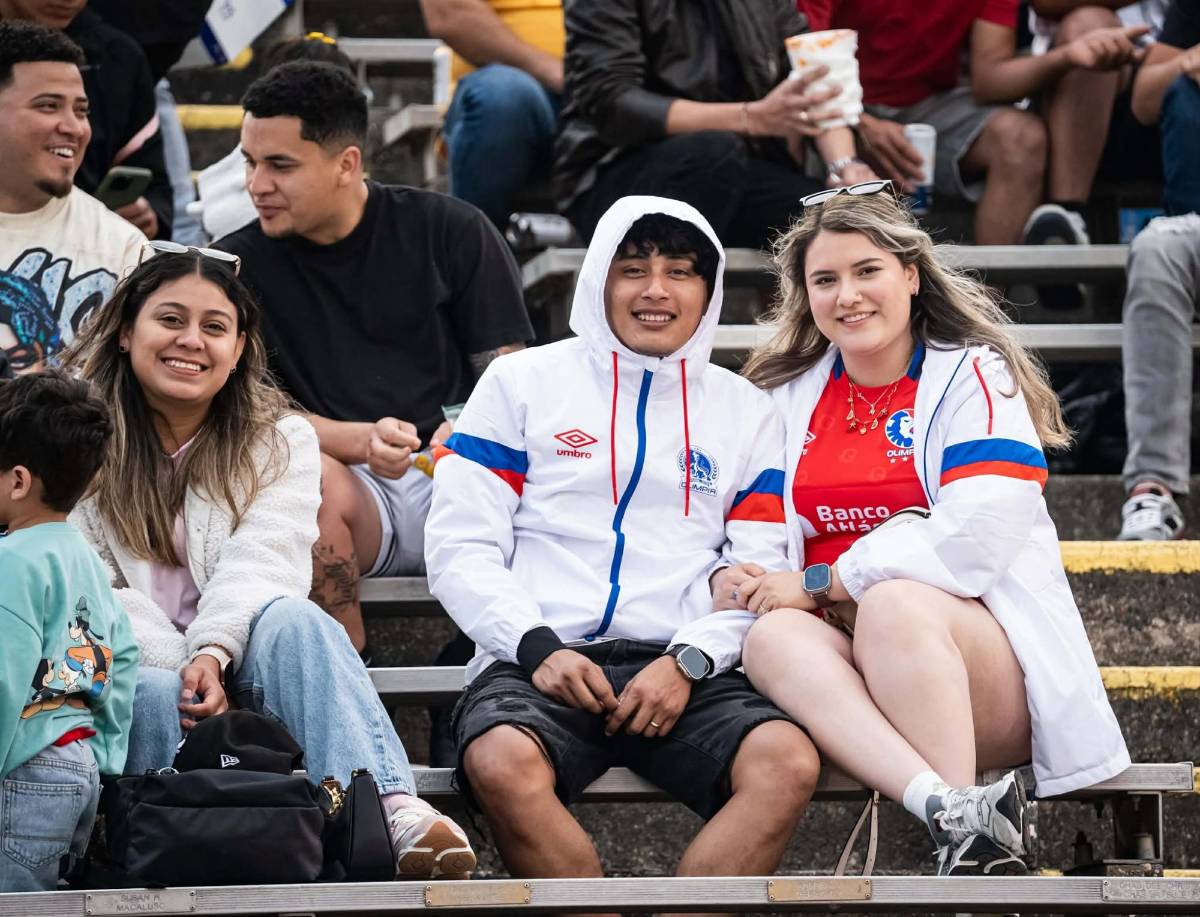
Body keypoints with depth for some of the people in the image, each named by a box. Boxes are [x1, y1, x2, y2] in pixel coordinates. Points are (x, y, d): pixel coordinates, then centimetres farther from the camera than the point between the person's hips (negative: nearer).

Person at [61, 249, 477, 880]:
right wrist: (179, 672, -20)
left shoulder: (280, 442, 12)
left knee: (292, 620, -31)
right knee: (156, 696, -35)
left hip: (238, 658, 1)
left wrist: (212, 653, -26)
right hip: (125, 678, -1)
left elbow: (259, 562, -6)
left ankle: (393, 814, -50)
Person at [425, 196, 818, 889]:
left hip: (686, 671, 1)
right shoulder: (522, 382, 16)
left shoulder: (746, 410, 21)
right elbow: (461, 546, 8)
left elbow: (762, 570, 12)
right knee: (503, 764, -37)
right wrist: (537, 648, -9)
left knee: (788, 764, -31)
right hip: (540, 661, -1)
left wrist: (688, 661, -7)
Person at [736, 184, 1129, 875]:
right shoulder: (792, 397, 17)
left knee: (892, 604, -35)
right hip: (850, 669, 4)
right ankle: (960, 814, -50)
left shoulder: (973, 375, 1)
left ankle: (966, 835, -38)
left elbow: (980, 533, -14)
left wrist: (822, 581, -12)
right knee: (772, 637, -30)